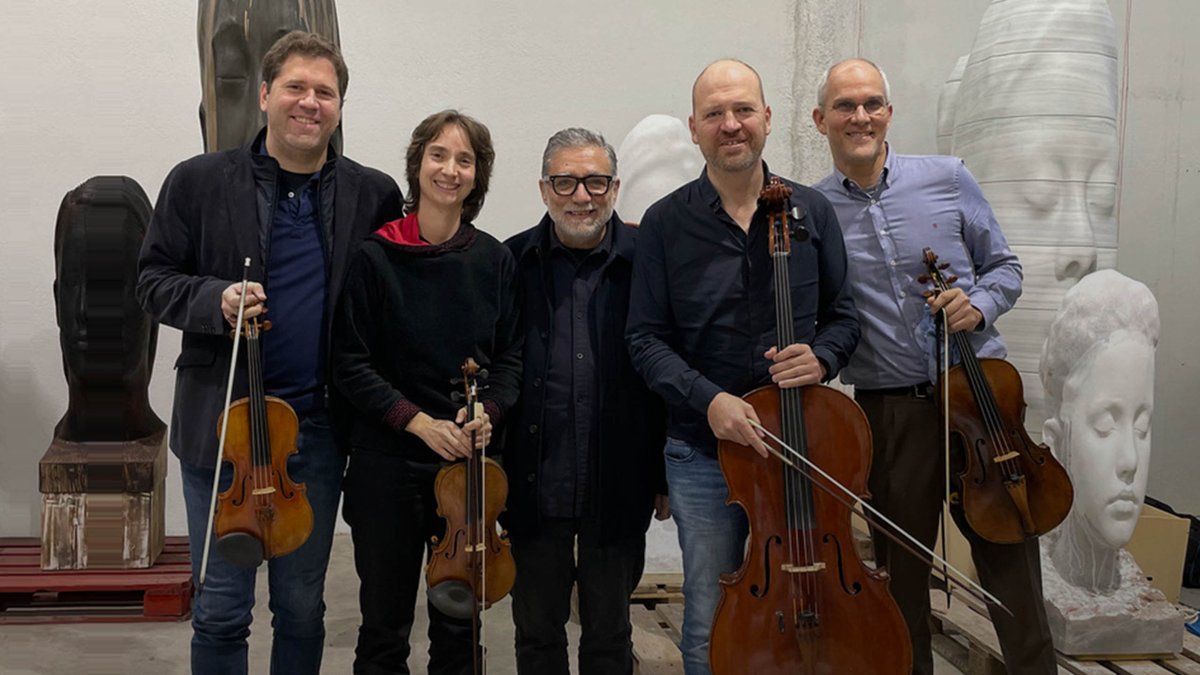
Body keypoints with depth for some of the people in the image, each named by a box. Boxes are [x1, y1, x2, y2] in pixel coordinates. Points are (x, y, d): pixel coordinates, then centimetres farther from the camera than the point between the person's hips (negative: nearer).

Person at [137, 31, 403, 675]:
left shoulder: (374, 195, 2)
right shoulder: (199, 182, -1)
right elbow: (153, 279, 3)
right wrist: (213, 300, -18)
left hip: (318, 430, 1)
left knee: (302, 608, 14)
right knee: (221, 610, 7)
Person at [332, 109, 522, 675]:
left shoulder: (495, 261, 3)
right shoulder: (373, 255, -6)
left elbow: (510, 358, 8)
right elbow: (350, 363, -7)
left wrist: (488, 413, -11)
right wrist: (419, 421, -16)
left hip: (469, 459, 3)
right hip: (387, 462, -2)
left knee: (459, 625, 12)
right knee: (385, 624, 8)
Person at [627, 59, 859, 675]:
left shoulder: (811, 212, 3)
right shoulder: (665, 223, -2)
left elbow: (842, 316, 10)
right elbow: (646, 338, -4)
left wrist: (820, 358, -12)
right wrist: (707, 399, -19)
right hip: (703, 453, -2)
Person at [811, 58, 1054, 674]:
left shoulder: (947, 179, 3)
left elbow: (1004, 267, 10)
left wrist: (979, 304, -10)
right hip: (891, 413, -1)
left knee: (1010, 555, 6)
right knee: (901, 568, 11)